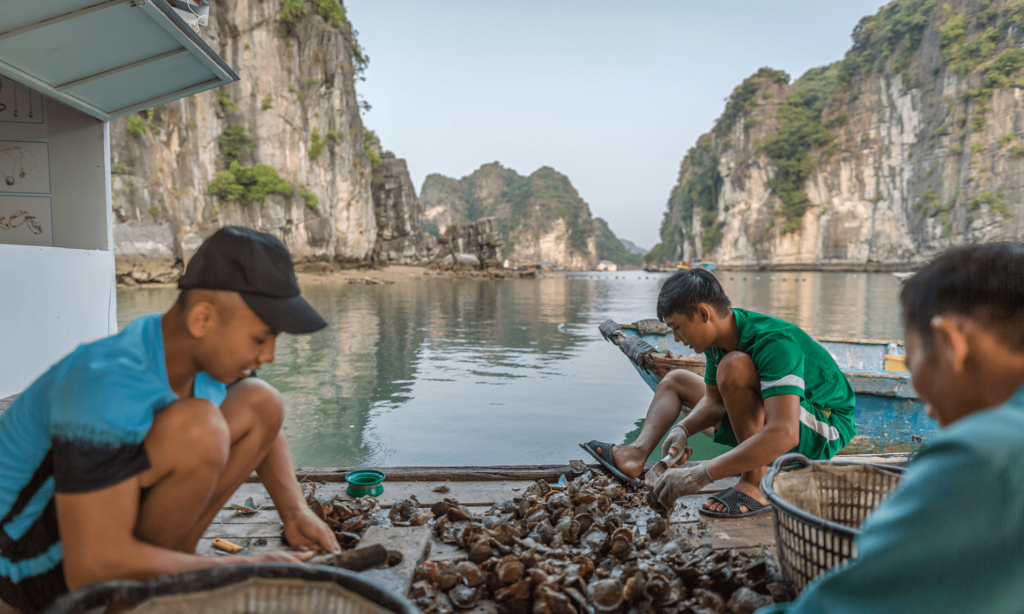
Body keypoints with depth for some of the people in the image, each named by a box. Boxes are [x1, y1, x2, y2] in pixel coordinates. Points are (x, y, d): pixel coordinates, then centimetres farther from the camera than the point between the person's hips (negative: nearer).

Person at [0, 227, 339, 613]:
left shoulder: (205, 348, -10)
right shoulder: (110, 388, -34)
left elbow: (262, 430, 9)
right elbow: (93, 567, -33)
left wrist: (296, 512, -8)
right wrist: (244, 569, -26)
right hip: (37, 566, -7)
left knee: (260, 403, -4)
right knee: (196, 429, -33)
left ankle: (172, 559, -1)